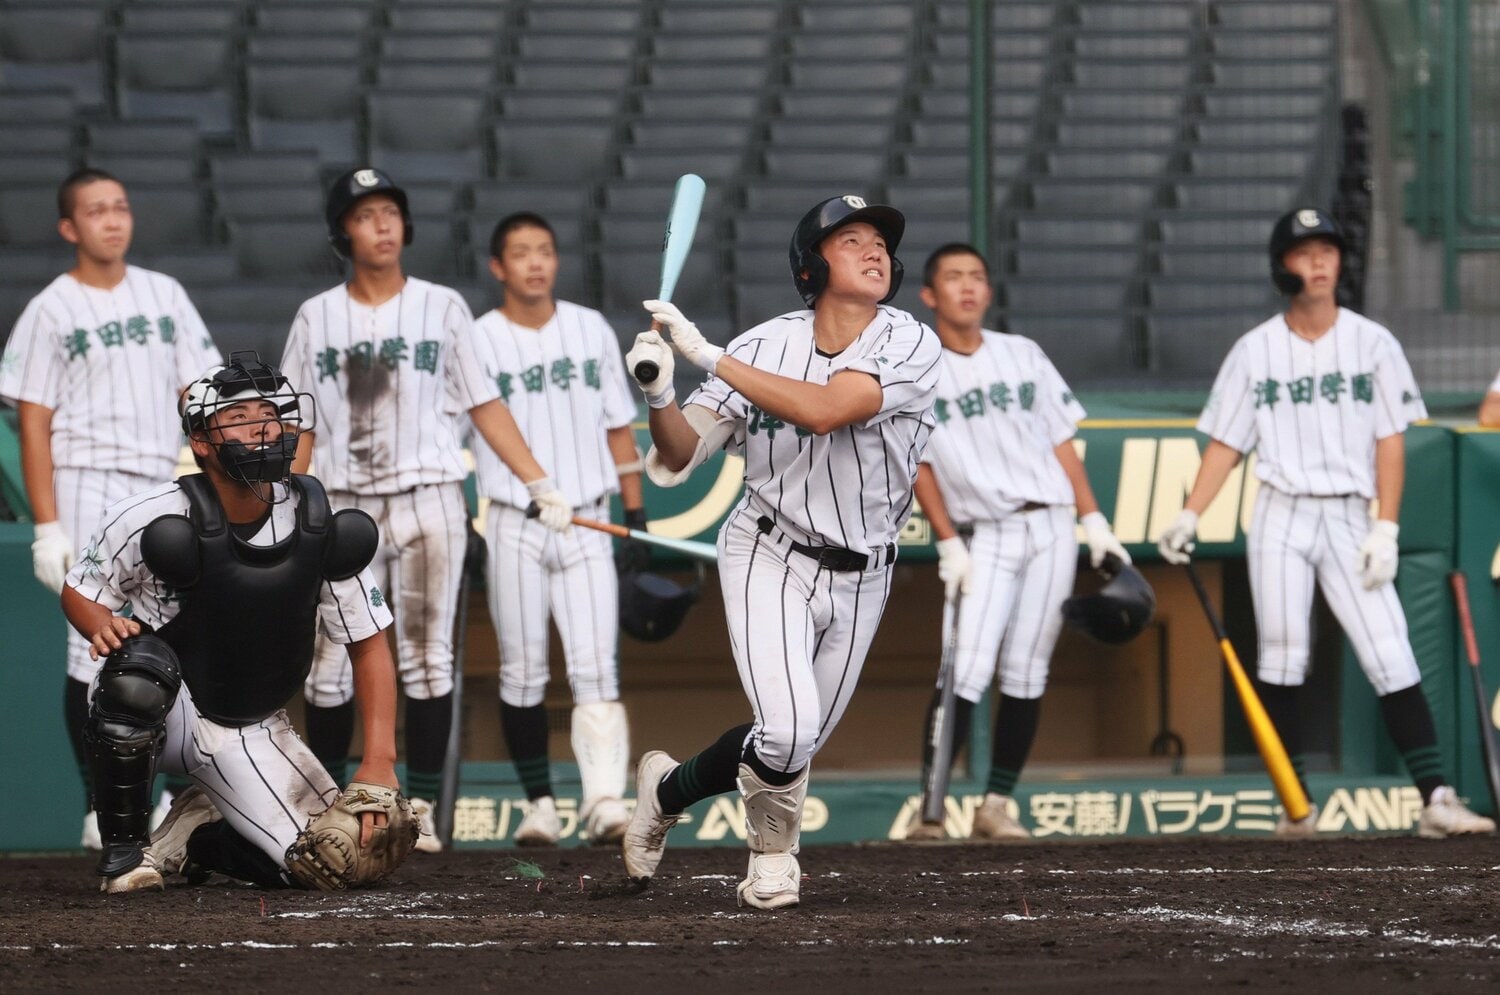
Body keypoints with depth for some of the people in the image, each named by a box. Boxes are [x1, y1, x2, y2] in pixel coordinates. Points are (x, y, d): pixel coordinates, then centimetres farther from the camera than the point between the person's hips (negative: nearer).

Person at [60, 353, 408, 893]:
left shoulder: (320, 531, -10)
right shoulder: (151, 519, -17)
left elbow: (368, 645, -2)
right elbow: (80, 592, -2)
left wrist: (379, 762, -11)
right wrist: (106, 630, -27)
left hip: (252, 735, 3)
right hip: (158, 715, -3)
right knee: (138, 664, -39)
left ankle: (193, 834, 15)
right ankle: (123, 846, -16)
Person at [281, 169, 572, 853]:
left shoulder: (443, 308, 6)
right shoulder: (317, 318, 9)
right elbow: (301, 426, 10)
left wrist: (538, 480, -4)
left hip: (428, 502, -1)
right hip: (343, 507, 1)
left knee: (426, 659, -1)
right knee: (331, 663, 0)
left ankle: (420, 809, 3)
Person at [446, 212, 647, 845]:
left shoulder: (592, 330, 10)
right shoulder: (478, 342, 1)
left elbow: (617, 425, 14)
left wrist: (636, 514, 10)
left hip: (587, 525, 1)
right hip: (514, 525, -1)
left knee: (596, 667, -11)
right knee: (522, 673, 3)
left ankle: (604, 800, -20)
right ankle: (539, 803, 13)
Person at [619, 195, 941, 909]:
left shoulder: (911, 345, -15)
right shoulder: (765, 347, -10)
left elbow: (824, 410, -32)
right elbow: (677, 459, -8)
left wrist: (708, 355, -31)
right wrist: (660, 395, -30)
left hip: (858, 580, 2)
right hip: (769, 558, -2)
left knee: (795, 744, 12)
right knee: (787, 730, -21)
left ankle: (667, 789, 39)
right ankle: (772, 854, 9)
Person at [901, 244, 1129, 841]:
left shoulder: (1023, 356, 12)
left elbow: (1061, 444, 13)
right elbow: (919, 466, 0)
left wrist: (1094, 521, 7)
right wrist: (948, 543, -9)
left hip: (1050, 528, 3)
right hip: (982, 537, -3)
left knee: (1027, 674, 1)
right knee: (966, 670, -16)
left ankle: (997, 805, 6)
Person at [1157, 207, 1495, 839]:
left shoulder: (1373, 344, 4)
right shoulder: (1255, 350, 6)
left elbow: (1390, 441, 1)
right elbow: (1226, 443, 7)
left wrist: (1385, 529, -7)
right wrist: (1189, 516, -4)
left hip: (1349, 519, -1)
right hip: (1280, 519, 1)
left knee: (1392, 659, -10)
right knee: (1283, 657, -3)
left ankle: (1435, 799, -14)